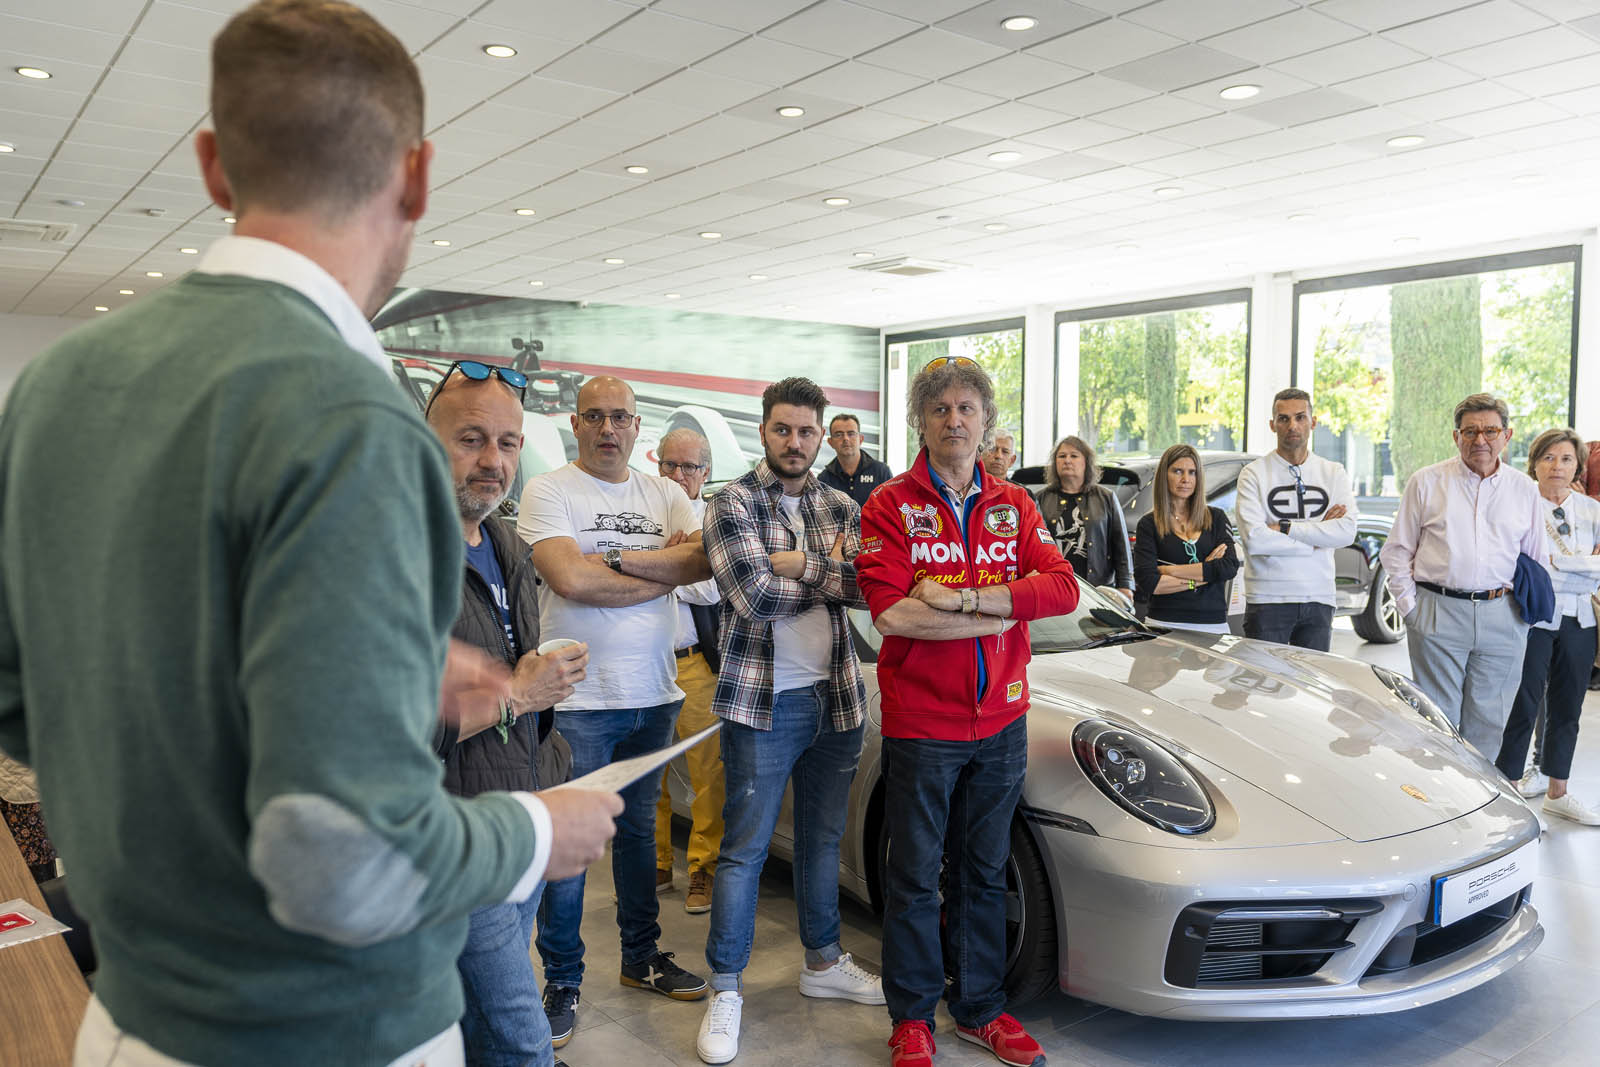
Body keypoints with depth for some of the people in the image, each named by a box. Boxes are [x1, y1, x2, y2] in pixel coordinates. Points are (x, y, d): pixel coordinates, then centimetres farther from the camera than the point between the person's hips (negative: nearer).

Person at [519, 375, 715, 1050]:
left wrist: (617, 558, -16)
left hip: (654, 694, 5)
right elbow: (571, 579, -20)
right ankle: (562, 982, 18)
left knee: (639, 829, 17)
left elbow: (707, 559, -7)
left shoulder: (664, 494, 9)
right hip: (579, 698, -4)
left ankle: (642, 957, 32)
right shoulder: (548, 491, -5)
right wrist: (666, 570, -10)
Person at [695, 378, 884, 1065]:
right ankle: (726, 989, 16)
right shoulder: (734, 504, -5)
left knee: (824, 839, 17)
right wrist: (832, 575, -8)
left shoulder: (842, 508, 10)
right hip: (765, 703, -5)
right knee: (745, 849, 2)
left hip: (837, 698, 5)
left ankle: (823, 962, 34)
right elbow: (755, 597, -18)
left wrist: (802, 566, -16)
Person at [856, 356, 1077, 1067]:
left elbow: (1062, 588, -7)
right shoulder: (891, 506, -5)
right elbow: (892, 612, -18)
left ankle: (981, 1009, 32)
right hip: (921, 724, -3)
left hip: (1001, 721, 4)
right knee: (916, 877, 8)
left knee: (984, 874, 16)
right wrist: (1000, 611, -16)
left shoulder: (1013, 505, 7)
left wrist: (958, 597, -18)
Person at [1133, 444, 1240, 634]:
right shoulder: (1148, 524, 2)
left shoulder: (1216, 517, 10)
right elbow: (1147, 582, -10)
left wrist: (1170, 570, -7)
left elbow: (1230, 567, -5)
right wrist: (1206, 572, -5)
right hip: (1164, 624, -2)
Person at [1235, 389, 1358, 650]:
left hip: (1319, 599, 3)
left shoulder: (1334, 473, 10)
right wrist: (1317, 536, -8)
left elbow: (1346, 532, -7)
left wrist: (1284, 528, -13)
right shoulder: (1254, 474, -1)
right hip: (1269, 599, -3)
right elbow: (1254, 540, -14)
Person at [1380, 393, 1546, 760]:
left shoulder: (1525, 490, 11)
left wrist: (1525, 614, 9)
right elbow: (1396, 551, 6)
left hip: (1501, 619, 2)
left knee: (1489, 720, 6)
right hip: (1438, 615, -2)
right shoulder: (1426, 482, 4)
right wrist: (1409, 605, -1)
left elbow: (1535, 560, 17)